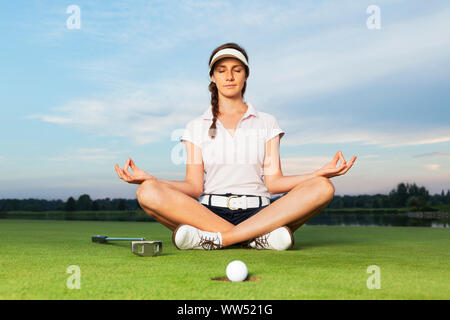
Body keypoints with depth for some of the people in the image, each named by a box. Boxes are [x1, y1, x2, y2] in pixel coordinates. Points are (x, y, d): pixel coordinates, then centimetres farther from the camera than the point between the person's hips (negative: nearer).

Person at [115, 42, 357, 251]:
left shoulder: (267, 123, 17)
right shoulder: (196, 127, 15)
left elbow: (273, 181, 5)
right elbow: (194, 186, 4)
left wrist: (322, 172, -10)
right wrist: (149, 179, -12)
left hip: (258, 213, 1)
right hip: (209, 210, -1)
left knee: (322, 188, -26)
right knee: (148, 192, -27)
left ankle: (214, 238, -32)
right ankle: (253, 237, -30)